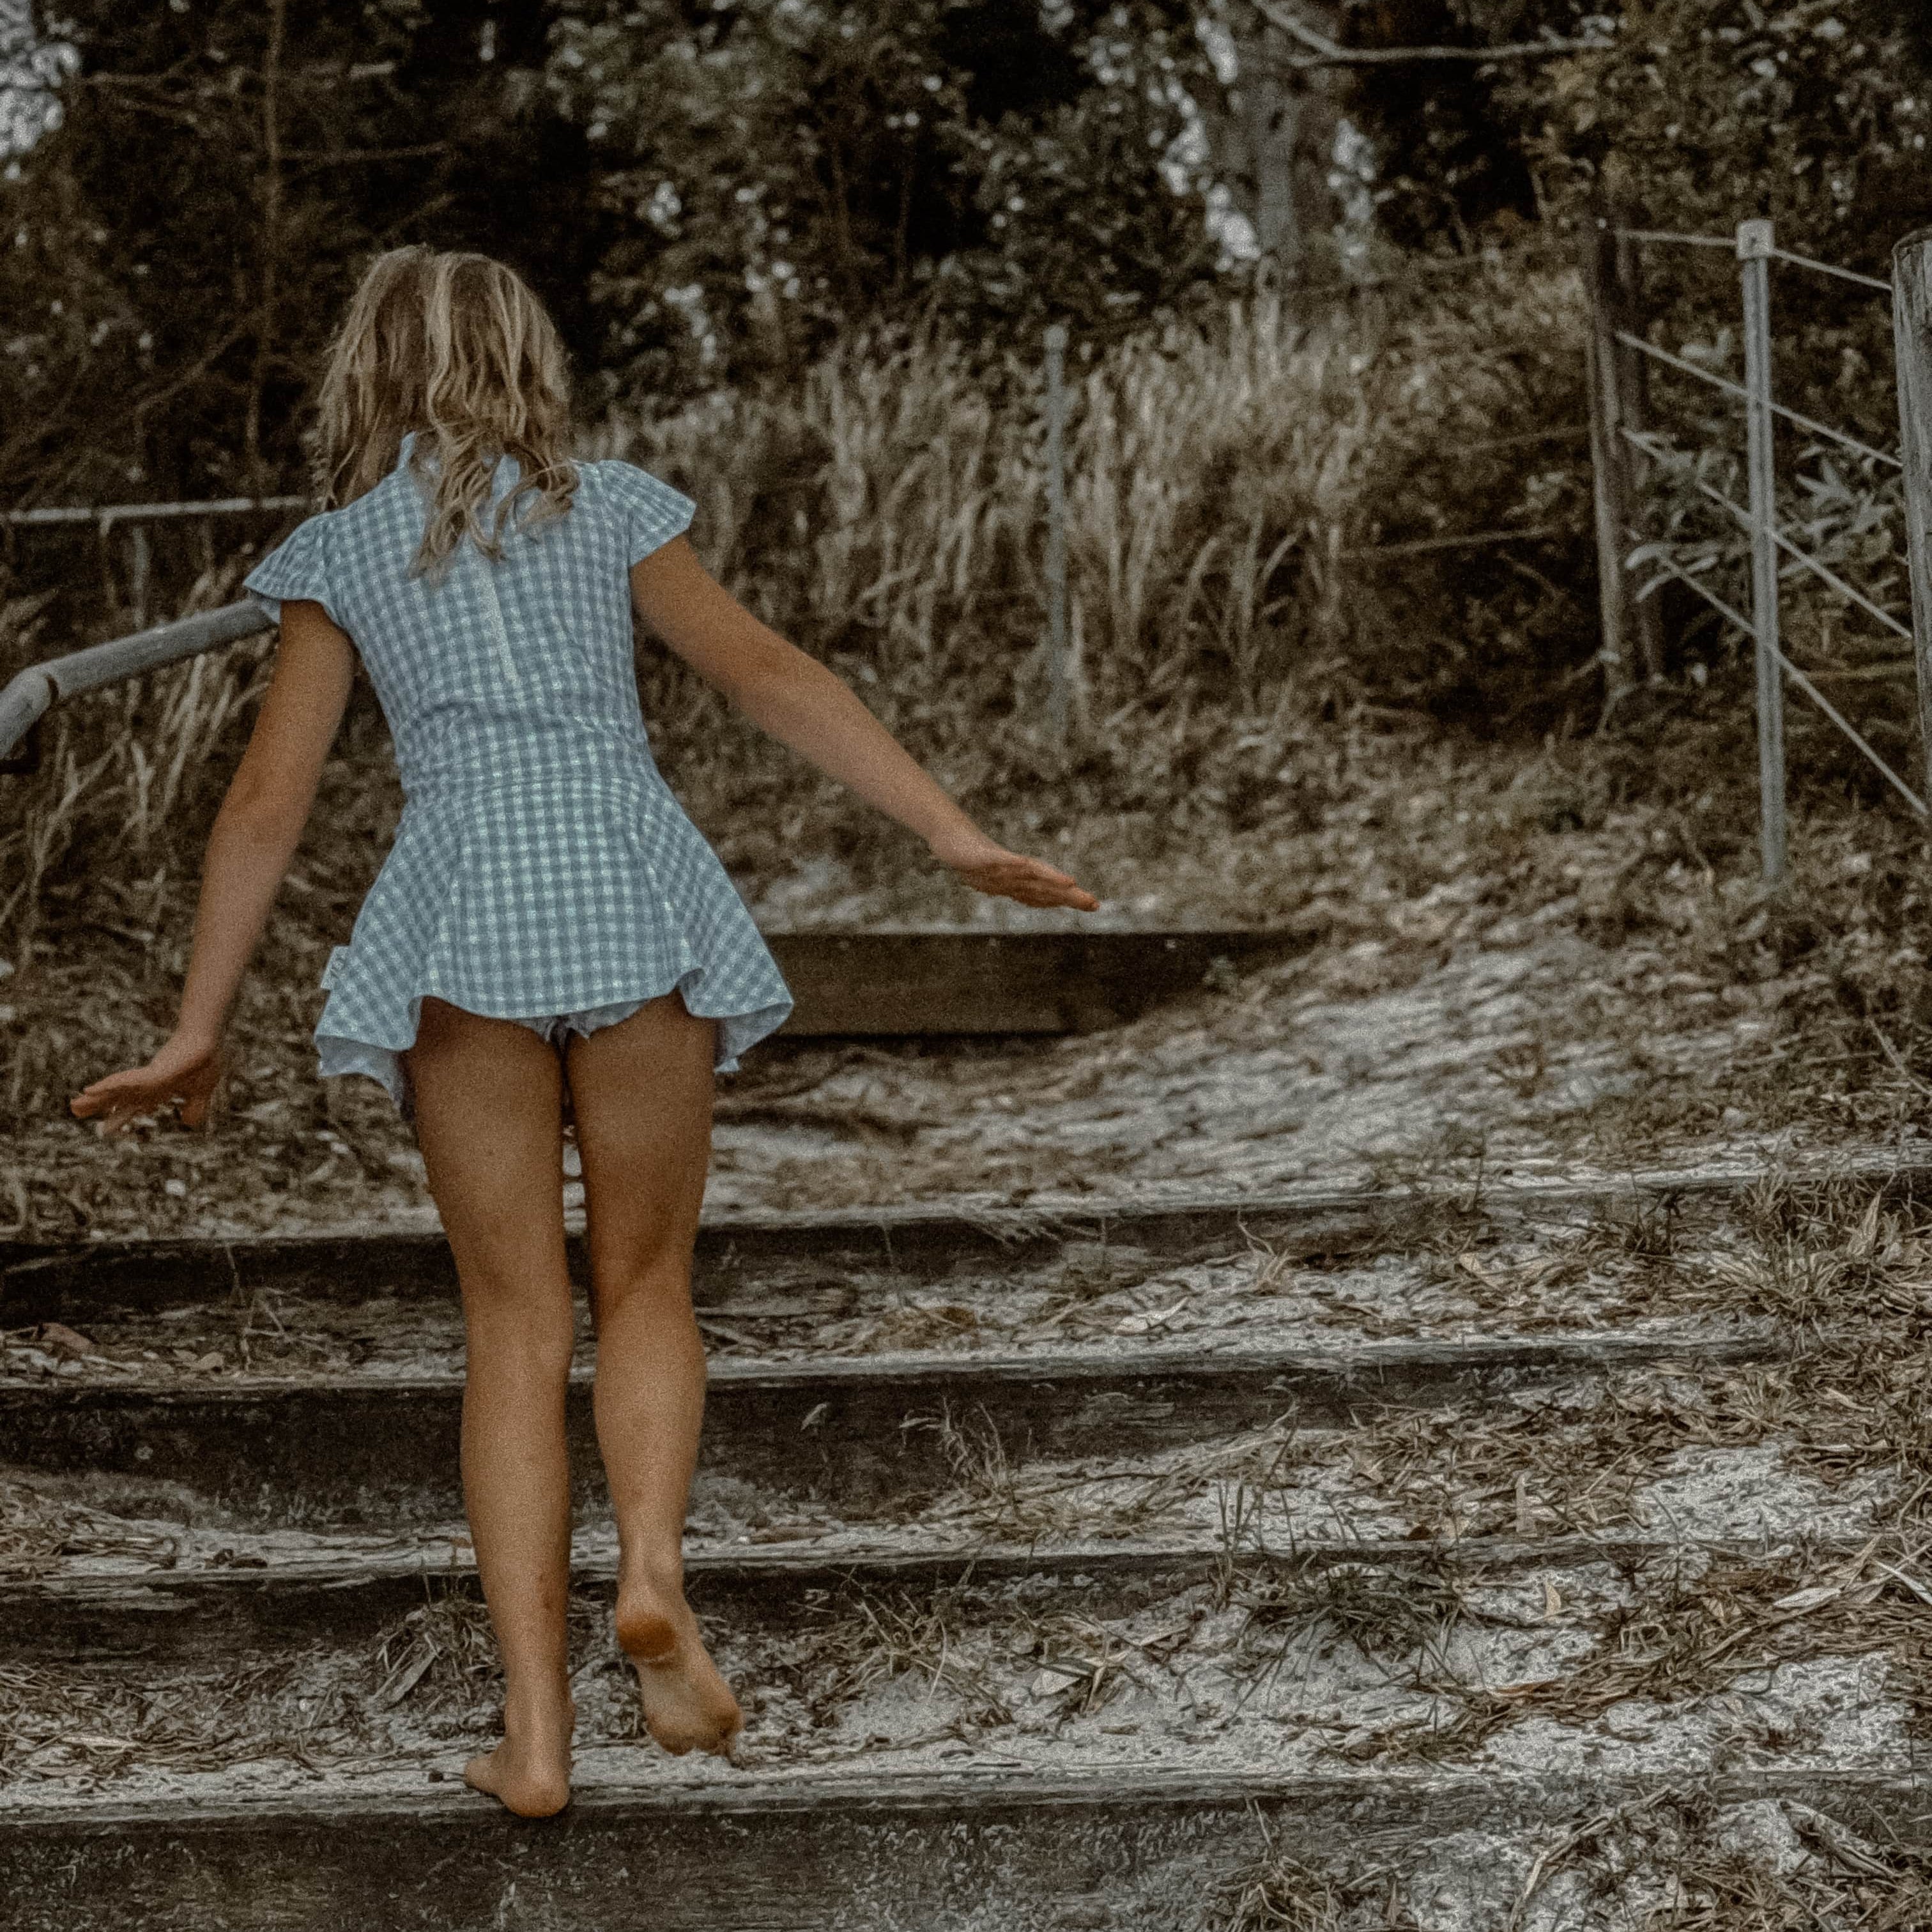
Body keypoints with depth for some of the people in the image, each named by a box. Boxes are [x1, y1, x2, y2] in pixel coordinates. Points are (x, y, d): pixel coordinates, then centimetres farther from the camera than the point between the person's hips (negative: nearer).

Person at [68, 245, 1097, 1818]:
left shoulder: (335, 553, 16)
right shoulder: (608, 508, 16)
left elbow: (267, 804, 12)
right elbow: (775, 680, 7)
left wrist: (198, 1034, 16)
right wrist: (959, 839, 5)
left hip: (462, 917, 0)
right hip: (634, 892, 0)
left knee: (517, 1328, 6)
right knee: (645, 1288, 14)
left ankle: (535, 1732, -1)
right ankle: (654, 1570, -14)